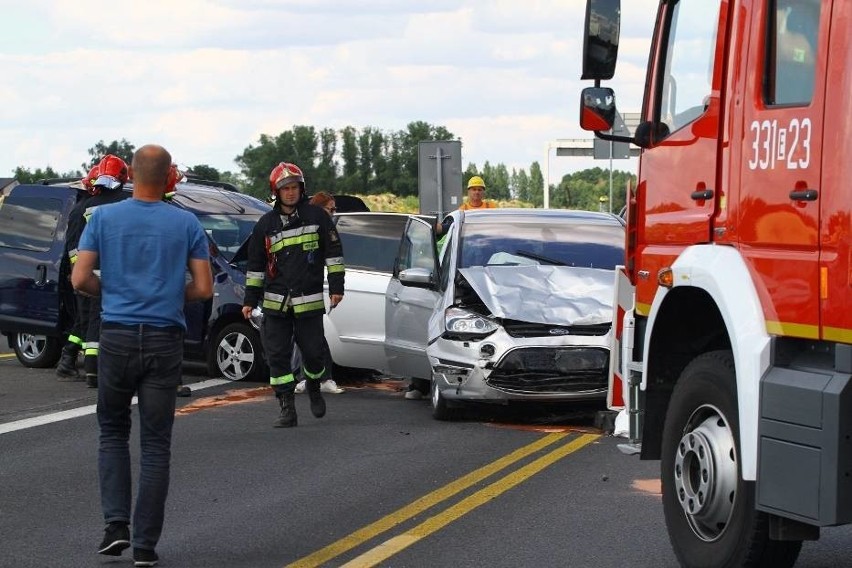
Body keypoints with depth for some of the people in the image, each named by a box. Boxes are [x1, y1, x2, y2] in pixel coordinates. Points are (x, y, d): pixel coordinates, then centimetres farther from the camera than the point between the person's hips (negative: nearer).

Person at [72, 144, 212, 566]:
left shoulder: (103, 218, -1)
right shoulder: (186, 224, 0)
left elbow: (80, 279, -5)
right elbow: (203, 289, -2)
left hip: (117, 337, 0)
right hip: (164, 341, 0)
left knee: (112, 433, 17)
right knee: (156, 444, 4)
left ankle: (116, 523, 4)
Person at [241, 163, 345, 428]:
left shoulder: (317, 216, 3)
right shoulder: (265, 224, 8)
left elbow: (333, 252, 5)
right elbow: (255, 265, 14)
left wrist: (336, 286, -1)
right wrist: (250, 299, 11)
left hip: (309, 301, -2)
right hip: (275, 304, 2)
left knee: (313, 352, 2)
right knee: (277, 356, -4)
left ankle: (314, 389, 33)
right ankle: (287, 409, 2)